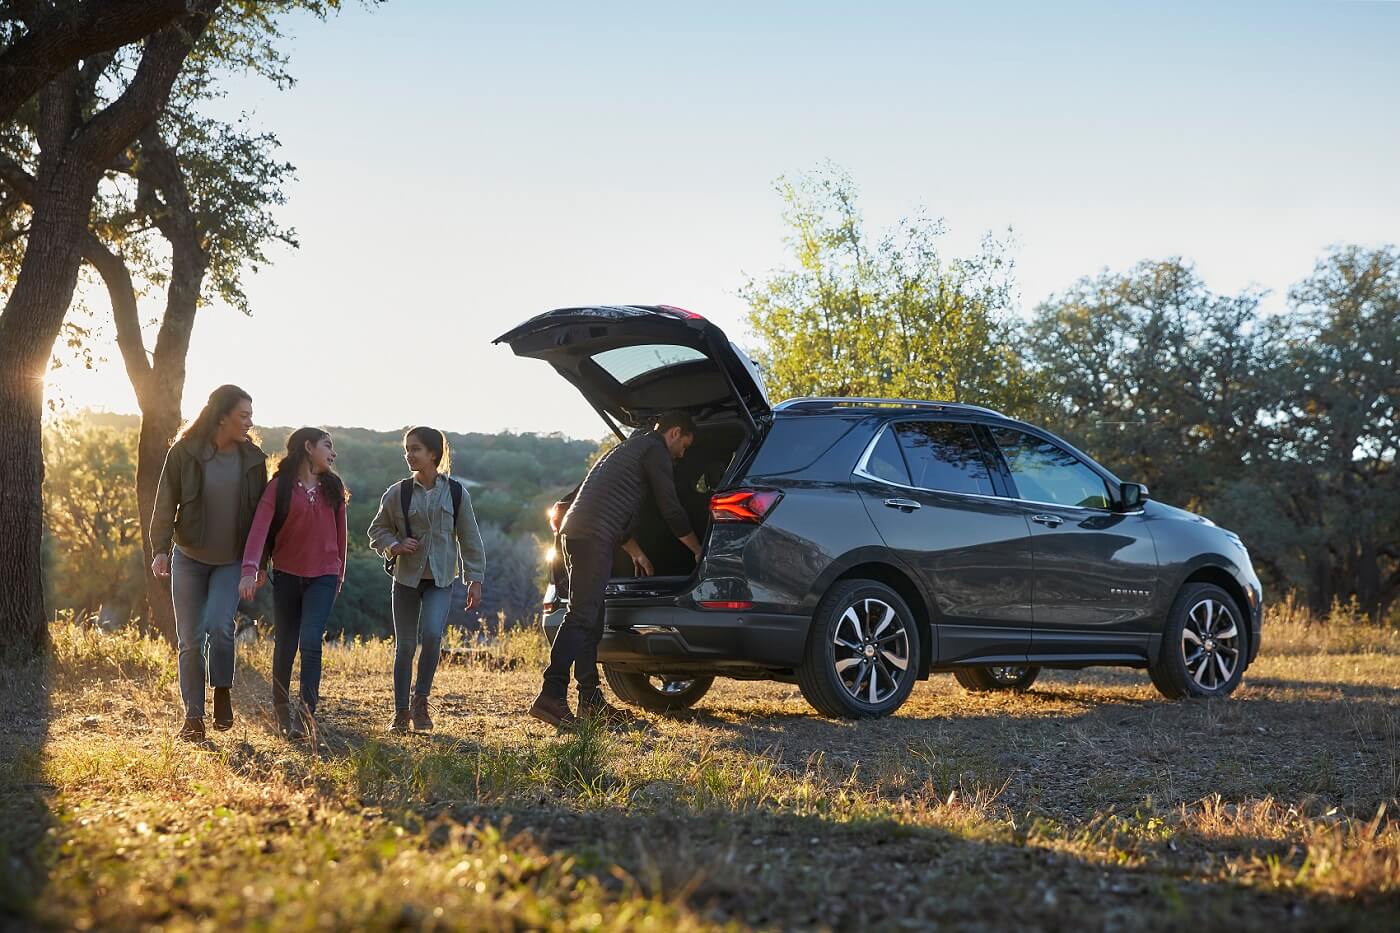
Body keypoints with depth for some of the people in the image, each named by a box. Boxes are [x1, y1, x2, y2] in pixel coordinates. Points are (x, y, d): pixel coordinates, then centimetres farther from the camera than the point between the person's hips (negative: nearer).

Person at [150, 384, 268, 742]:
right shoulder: (184, 453, -9)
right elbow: (166, 502, -7)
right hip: (189, 558, 0)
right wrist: (161, 549, -18)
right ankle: (193, 716, 12)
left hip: (231, 561, 1)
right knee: (190, 640, 2)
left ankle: (223, 691, 5)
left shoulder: (253, 459, -2)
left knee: (219, 626, -20)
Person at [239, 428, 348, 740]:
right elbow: (260, 528, -17)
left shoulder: (333, 488, 6)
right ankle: (281, 710, 28)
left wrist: (339, 574, 18)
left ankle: (306, 713, -15)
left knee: (311, 642, -16)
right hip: (287, 575, -1)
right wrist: (249, 570, -30)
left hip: (323, 577, 1)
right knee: (285, 646, 9)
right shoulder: (279, 487, -5)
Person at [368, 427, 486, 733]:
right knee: (405, 645, 3)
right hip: (406, 578, 1)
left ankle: (421, 701, -4)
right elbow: (377, 530, 11)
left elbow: (470, 539, 4)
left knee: (432, 634, -22)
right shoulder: (397, 493, 0)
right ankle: (401, 712, 15)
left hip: (440, 580, -1)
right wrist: (394, 546, -10)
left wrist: (475, 580, 2)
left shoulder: (456, 493, -1)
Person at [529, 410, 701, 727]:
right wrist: (698, 550, 13)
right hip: (593, 536, -10)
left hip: (575, 531, 10)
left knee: (591, 617, 13)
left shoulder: (631, 446, 32)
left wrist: (636, 553, 42)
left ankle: (590, 699, 16)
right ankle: (551, 696, -24)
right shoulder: (655, 450, 2)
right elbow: (671, 510, 0)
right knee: (582, 616, -15)